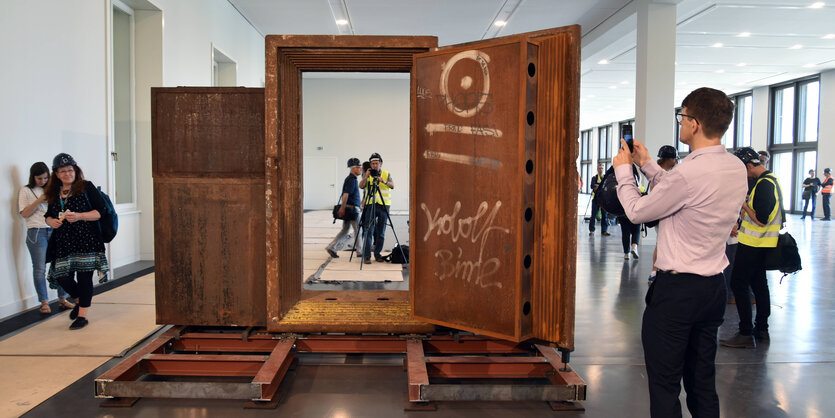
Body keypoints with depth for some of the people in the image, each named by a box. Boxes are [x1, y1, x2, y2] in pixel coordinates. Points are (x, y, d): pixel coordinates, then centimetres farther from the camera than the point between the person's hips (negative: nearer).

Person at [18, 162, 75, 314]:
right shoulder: (26, 190, 6)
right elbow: (24, 213, -1)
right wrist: (39, 200, -12)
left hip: (54, 230, 3)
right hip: (37, 232, -3)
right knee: (40, 268, -1)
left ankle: (63, 299, 10)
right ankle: (44, 302, 7)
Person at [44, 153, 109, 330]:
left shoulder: (86, 187, 1)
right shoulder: (53, 193, 14)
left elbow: (100, 211, -4)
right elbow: (49, 215, 22)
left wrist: (79, 216, -17)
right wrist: (51, 221, -1)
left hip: (86, 240, -4)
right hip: (63, 242, 5)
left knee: (84, 277, -4)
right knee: (62, 277, 2)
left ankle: (82, 316, 7)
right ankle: (81, 299, 32)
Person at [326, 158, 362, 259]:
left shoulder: (350, 178, 16)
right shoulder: (351, 179, -14)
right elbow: (346, 194, -22)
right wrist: (342, 208, -24)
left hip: (348, 209, 10)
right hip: (351, 208, -10)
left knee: (345, 230, 11)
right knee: (358, 230, 1)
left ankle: (331, 247, 6)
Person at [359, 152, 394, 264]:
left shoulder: (387, 174, 8)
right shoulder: (367, 174, 8)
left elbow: (392, 186, -8)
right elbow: (361, 186, -7)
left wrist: (383, 181, -27)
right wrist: (366, 176, -21)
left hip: (384, 205, 1)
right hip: (370, 205, -1)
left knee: (381, 232, 5)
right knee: (368, 231, -8)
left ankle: (377, 254, 16)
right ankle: (366, 256, -6)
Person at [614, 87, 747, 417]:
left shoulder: (690, 172, -22)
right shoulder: (737, 168, 5)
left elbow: (637, 211, -10)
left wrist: (623, 171, 5)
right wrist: (647, 165, 19)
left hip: (677, 289, -9)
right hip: (714, 287, 9)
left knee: (664, 386, 3)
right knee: (703, 384, 18)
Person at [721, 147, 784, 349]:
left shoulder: (764, 185, -21)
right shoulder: (771, 180, 13)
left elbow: (761, 220, -25)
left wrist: (744, 205, -12)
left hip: (753, 244, -10)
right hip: (763, 243, 10)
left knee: (738, 285, -6)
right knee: (759, 284, 16)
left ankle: (746, 334, -4)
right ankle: (761, 330, 24)